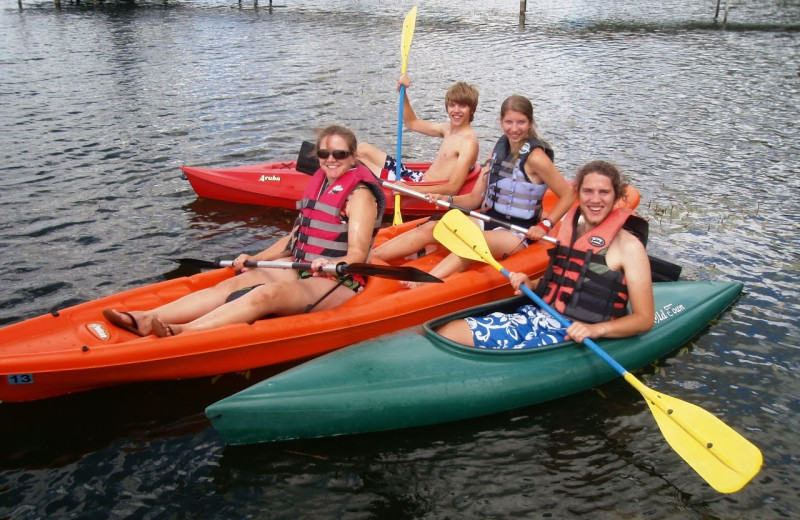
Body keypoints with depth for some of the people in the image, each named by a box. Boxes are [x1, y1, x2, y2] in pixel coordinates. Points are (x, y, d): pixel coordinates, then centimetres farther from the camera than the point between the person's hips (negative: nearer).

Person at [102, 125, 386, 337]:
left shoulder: (360, 195, -9)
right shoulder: (319, 184, 14)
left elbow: (357, 255, -17)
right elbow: (295, 238, 19)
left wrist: (329, 264, -37)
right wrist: (255, 258, 10)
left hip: (338, 283, -7)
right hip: (301, 271, 7)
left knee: (266, 294, -33)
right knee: (233, 284, -13)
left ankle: (182, 332, -49)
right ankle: (145, 319, -28)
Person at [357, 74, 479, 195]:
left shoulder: (469, 140, -18)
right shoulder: (447, 129, 8)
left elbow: (453, 188, -27)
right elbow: (412, 123, 24)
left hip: (425, 190, -9)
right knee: (363, 149, 16)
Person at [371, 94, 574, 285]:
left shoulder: (535, 157, -13)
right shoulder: (498, 151, 8)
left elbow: (568, 195, -10)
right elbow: (475, 199, 7)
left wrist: (545, 225, -18)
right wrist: (446, 199, -9)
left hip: (519, 233, -7)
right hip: (491, 219, 7)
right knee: (429, 228, -9)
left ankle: (420, 286, -57)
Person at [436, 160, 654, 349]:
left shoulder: (628, 246, -6)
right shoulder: (570, 228, 12)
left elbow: (644, 319, -8)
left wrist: (595, 329, -23)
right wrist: (531, 286, 5)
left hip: (573, 337, -6)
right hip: (534, 316, 6)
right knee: (448, 332, -11)